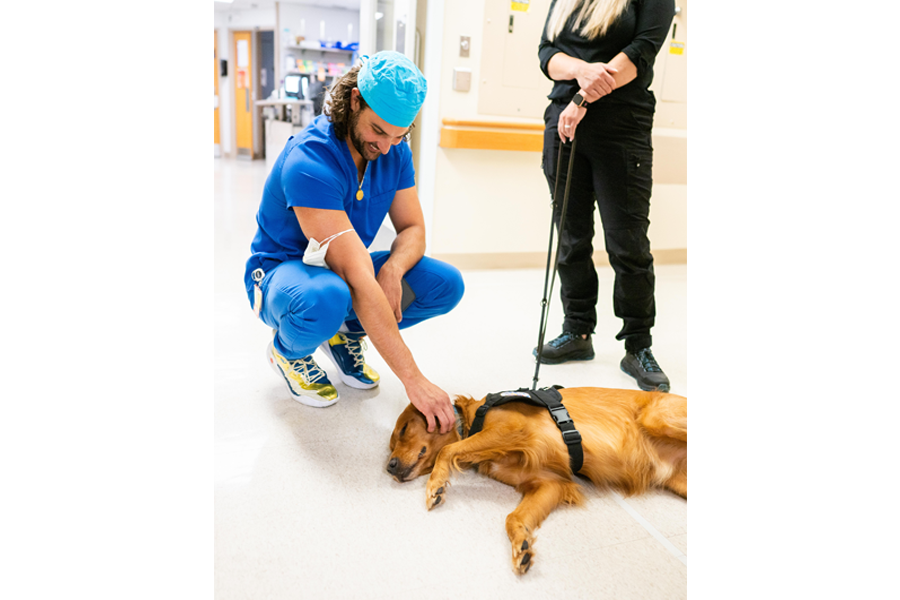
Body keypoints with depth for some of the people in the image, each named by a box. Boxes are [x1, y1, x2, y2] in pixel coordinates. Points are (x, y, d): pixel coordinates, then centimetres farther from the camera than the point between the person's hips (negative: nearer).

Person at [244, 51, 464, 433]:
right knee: (326, 299, -42)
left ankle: (348, 333, 9)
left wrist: (392, 269, -29)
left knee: (446, 285, -15)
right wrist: (413, 380, -41)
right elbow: (358, 278, -39)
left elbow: (413, 229, -2)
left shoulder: (395, 151, -8)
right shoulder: (309, 161, -32)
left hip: (347, 267, 6)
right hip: (281, 270, -6)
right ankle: (288, 349, -4)